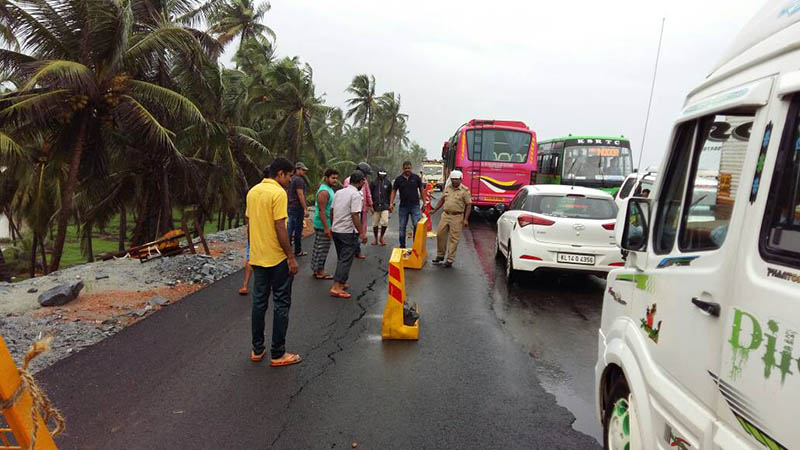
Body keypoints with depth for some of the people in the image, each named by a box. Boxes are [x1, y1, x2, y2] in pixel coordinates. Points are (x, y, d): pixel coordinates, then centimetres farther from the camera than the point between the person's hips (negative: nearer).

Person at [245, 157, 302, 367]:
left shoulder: (252, 191, 9)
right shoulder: (278, 193, -16)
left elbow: (249, 224, 14)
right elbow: (280, 228, -21)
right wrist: (291, 257, -15)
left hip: (257, 257, 8)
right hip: (277, 258, -8)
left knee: (259, 302, 15)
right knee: (281, 304, 3)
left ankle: (257, 350, 24)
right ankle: (278, 354, 10)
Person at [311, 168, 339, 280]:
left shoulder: (329, 189, 14)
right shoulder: (324, 191, -19)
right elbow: (321, 210, -24)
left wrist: (331, 226, 24)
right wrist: (326, 228, -26)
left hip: (327, 224, 10)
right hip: (322, 225, -10)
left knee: (323, 248, 15)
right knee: (321, 248, -2)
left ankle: (319, 270, 24)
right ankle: (319, 272, 6)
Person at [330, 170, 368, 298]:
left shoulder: (339, 192, 9)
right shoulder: (356, 195, -15)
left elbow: (332, 211, 14)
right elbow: (355, 216, -21)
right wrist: (362, 233, -17)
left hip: (336, 230, 8)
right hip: (348, 232, -8)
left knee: (342, 258, 19)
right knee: (346, 260, -4)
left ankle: (341, 283, 25)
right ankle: (336, 288, -8)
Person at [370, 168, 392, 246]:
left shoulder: (388, 183, 7)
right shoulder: (373, 183, 3)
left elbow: (390, 195, 14)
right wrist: (371, 206, -2)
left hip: (385, 206, 0)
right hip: (375, 206, 0)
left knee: (385, 222, -12)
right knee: (375, 224, 5)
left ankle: (381, 237, 10)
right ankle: (376, 239, 21)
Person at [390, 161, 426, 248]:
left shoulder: (416, 177, 2)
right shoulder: (399, 179, 4)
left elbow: (421, 190, 7)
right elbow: (394, 191, 7)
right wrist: (391, 203, -2)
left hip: (415, 206, -2)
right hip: (403, 206, 2)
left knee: (417, 225, -9)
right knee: (402, 227, 8)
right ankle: (402, 245, 20)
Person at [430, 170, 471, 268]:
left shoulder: (465, 190, -5)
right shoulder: (447, 188, 10)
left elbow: (468, 205, -6)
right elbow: (442, 200, 20)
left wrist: (466, 219, -11)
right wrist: (434, 210, 14)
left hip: (457, 217, -5)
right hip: (445, 215, 5)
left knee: (453, 239, 0)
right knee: (440, 234, 6)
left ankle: (450, 260, 9)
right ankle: (440, 255, 23)